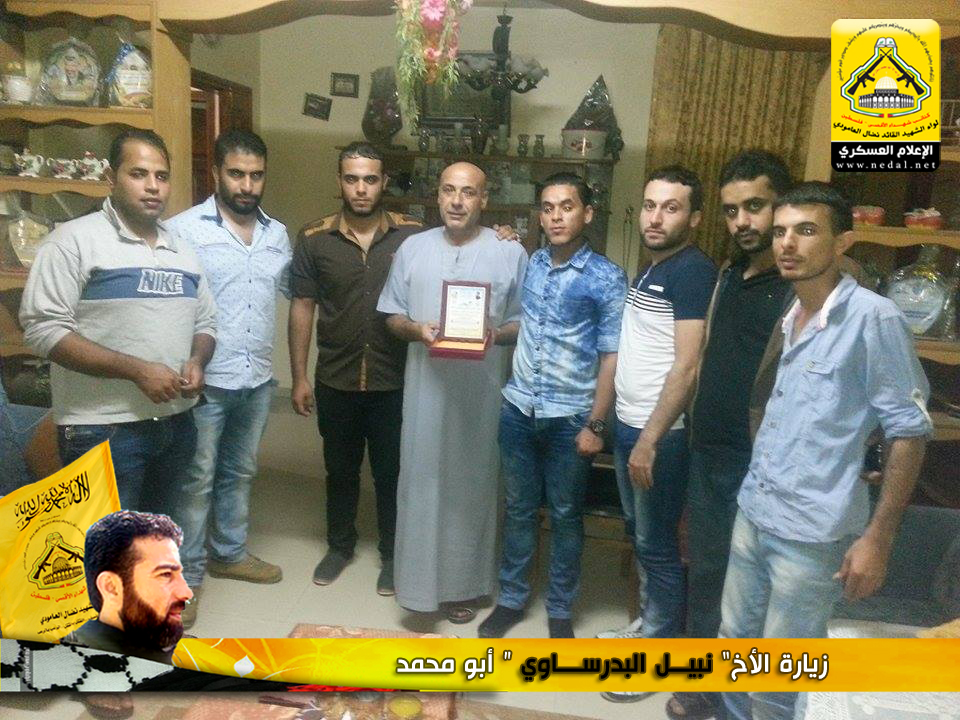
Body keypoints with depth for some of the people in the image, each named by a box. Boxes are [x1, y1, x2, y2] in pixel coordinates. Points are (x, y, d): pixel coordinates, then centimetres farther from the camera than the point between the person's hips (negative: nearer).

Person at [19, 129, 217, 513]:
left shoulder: (182, 250, 12)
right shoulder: (75, 240, -8)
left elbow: (205, 322, 17)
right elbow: (44, 328, -15)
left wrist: (196, 362, -5)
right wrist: (137, 370, -20)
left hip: (176, 425, 6)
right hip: (102, 430, -6)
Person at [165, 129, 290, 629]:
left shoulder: (277, 234, 7)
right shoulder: (183, 230, -10)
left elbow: (293, 290, 18)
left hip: (258, 380, 5)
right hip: (204, 380, -5)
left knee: (239, 472, 19)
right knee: (196, 479, 7)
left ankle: (229, 552, 37)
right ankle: (187, 574, 22)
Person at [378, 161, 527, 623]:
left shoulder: (510, 253, 0)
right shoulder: (413, 249, 6)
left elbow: (524, 323, 2)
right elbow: (391, 315, 9)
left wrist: (495, 334, -18)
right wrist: (416, 329, -12)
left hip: (481, 389, -1)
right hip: (425, 385, 2)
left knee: (471, 483, 8)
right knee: (421, 480, 6)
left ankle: (461, 584, 25)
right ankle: (420, 578, 23)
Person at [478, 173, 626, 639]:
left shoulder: (607, 279, -8)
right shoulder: (528, 265, 5)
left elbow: (611, 356, -8)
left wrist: (596, 424, -11)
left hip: (570, 417, -3)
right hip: (518, 409, 4)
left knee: (566, 515, 11)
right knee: (519, 508, 15)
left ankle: (560, 609, 28)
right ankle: (512, 597, 31)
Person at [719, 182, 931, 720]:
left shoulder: (874, 318, -13)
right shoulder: (788, 317, 9)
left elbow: (909, 431, -12)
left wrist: (878, 536, -14)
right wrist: (755, 494, 16)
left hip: (812, 531, -7)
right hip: (752, 513, 7)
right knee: (735, 646, 19)